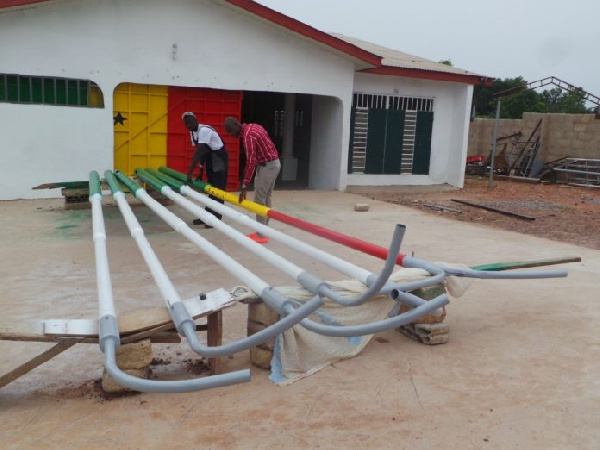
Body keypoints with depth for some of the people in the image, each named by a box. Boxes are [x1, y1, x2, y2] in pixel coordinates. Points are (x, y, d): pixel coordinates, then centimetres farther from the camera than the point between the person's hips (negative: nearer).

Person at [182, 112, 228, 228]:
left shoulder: (204, 130, -25)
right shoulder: (192, 133, 3)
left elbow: (198, 152, -32)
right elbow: (202, 152, 9)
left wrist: (190, 171, -36)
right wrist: (201, 171, 7)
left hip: (219, 158, -9)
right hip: (210, 159, 9)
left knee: (218, 190, -8)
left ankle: (215, 218, -5)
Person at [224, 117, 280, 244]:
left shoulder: (248, 136, -22)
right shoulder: (253, 126, 9)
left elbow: (250, 162, -28)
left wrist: (244, 187, -29)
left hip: (267, 166, -10)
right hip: (274, 163, 10)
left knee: (260, 200, -6)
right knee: (266, 197, 13)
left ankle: (261, 235, -3)